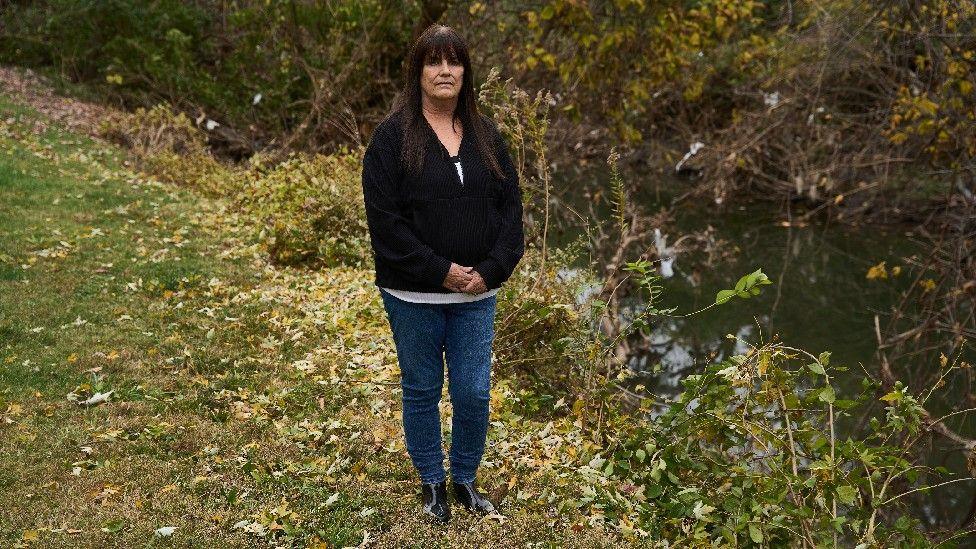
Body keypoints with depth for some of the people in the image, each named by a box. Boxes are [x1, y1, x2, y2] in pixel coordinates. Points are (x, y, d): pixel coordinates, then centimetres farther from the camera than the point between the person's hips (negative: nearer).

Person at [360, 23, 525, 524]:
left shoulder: (485, 135, 6)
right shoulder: (392, 136, -7)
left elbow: (510, 206, 5)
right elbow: (384, 219, -13)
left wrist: (491, 269, -9)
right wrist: (440, 271, -16)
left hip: (476, 294, 3)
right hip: (413, 295, -3)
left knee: (473, 393, 7)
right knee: (422, 391, 11)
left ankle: (465, 479, 29)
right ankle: (432, 483, 30)